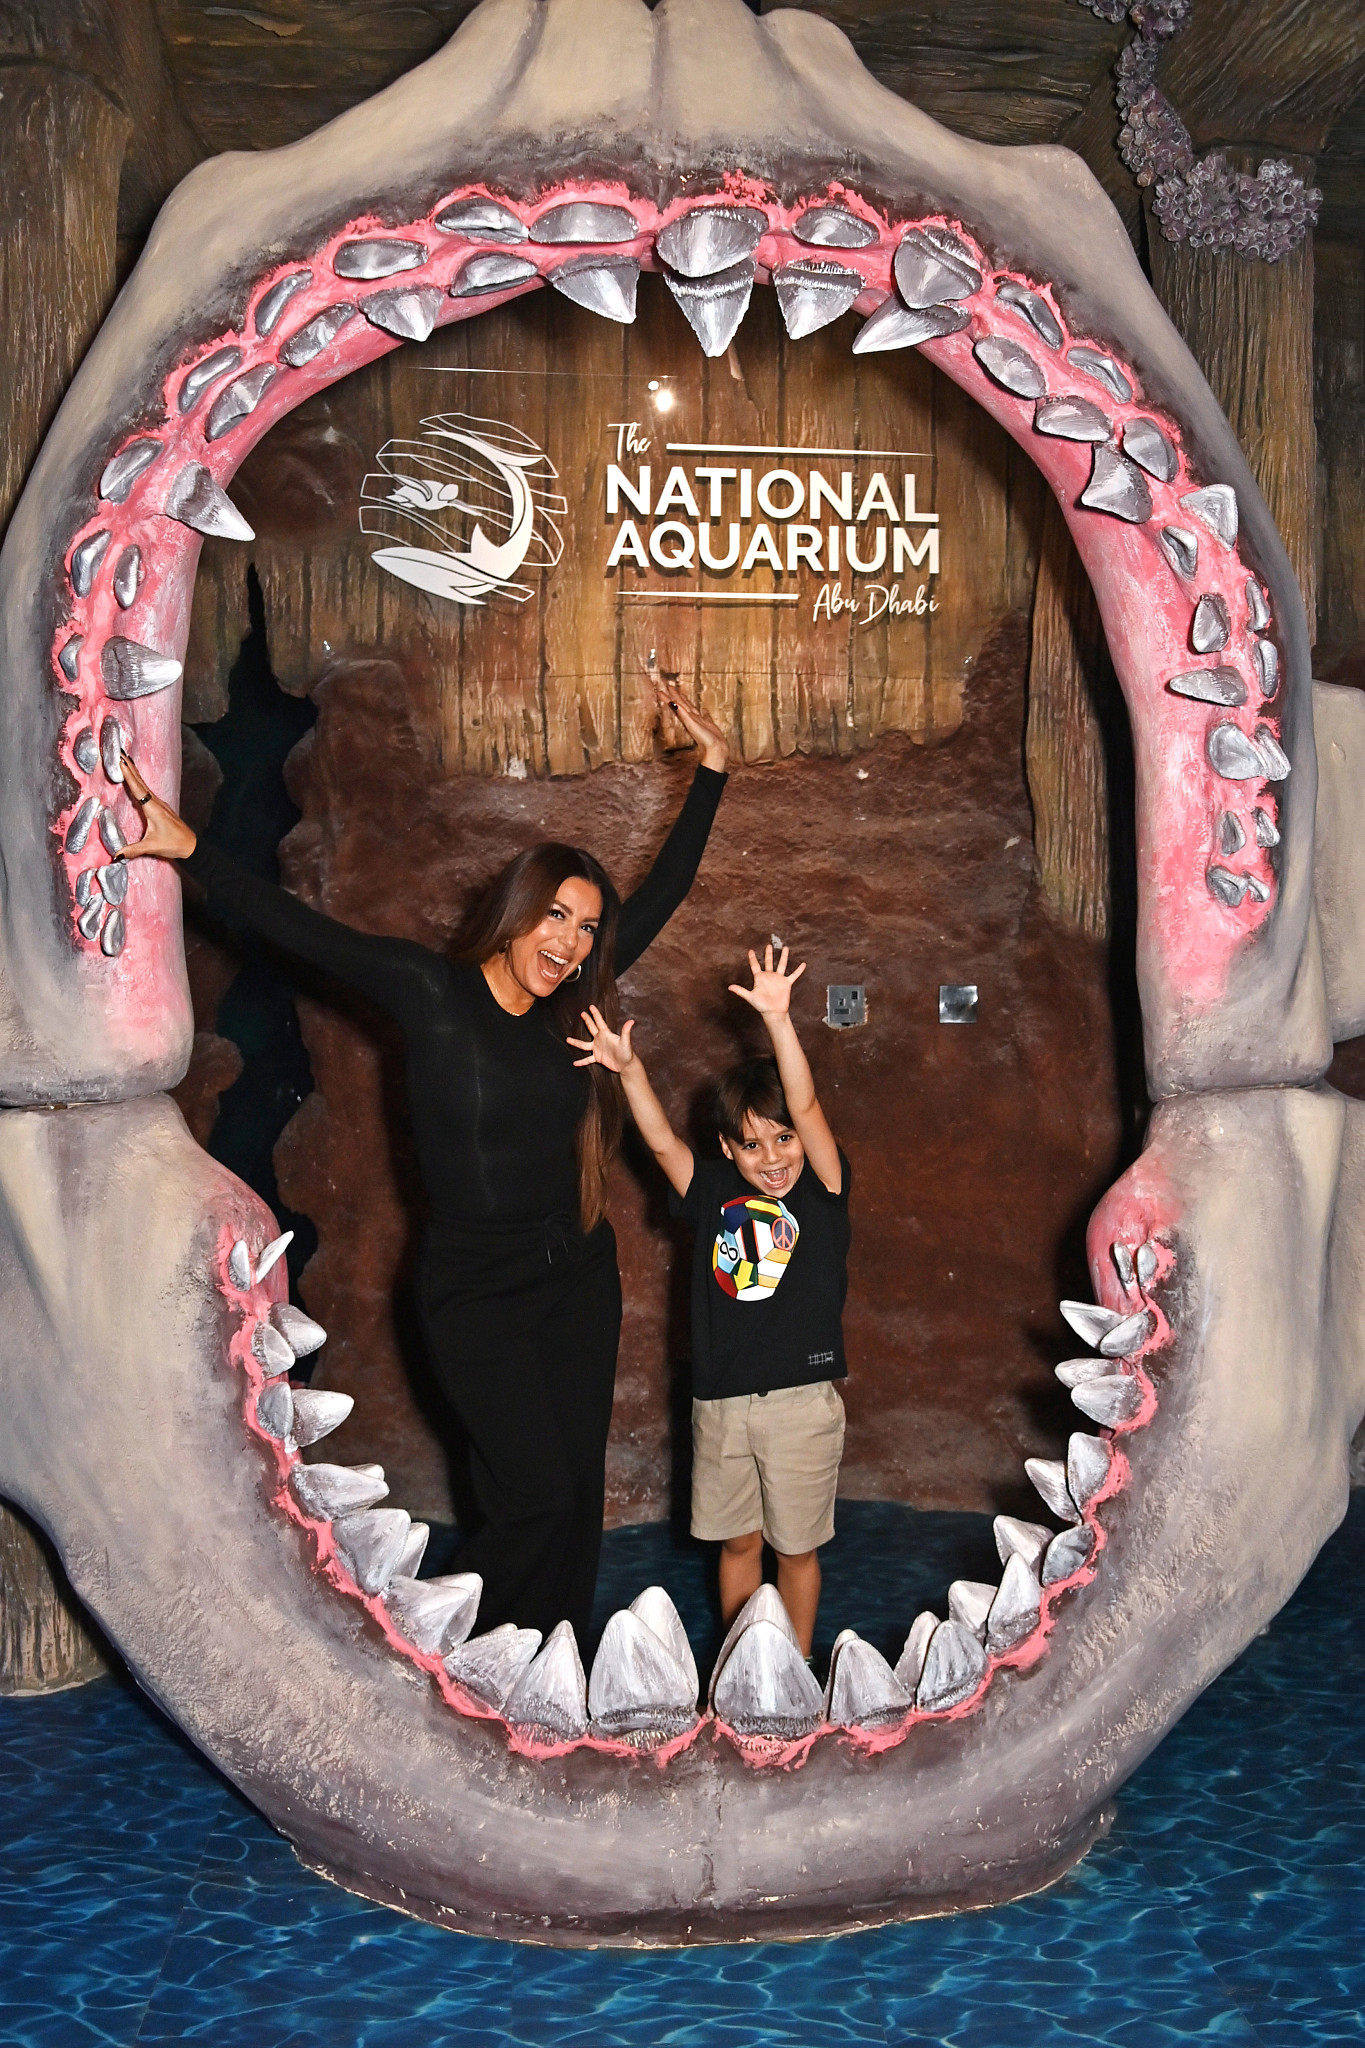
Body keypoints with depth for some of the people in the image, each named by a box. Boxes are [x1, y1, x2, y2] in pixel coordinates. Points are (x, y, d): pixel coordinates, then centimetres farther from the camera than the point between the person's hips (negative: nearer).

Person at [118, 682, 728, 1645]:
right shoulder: (433, 990, -11)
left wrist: (712, 771, 8)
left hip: (579, 1276, 5)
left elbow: (664, 893, 8)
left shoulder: (571, 1005, 1)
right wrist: (192, 852, -31)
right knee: (536, 1495, -8)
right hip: (476, 1287, -5)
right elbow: (305, 931, -20)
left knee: (578, 1493, 10)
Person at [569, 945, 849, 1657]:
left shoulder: (821, 1191, -6)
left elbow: (806, 1106, -19)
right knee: (736, 1540, 17)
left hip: (801, 1398, -3)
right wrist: (628, 1069, -26)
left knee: (795, 1545, 11)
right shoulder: (714, 1193, 2)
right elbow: (661, 1139, -9)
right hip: (720, 1403, 3)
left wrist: (779, 1019, -33)